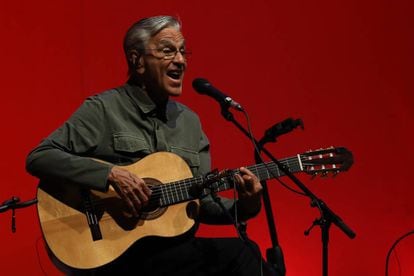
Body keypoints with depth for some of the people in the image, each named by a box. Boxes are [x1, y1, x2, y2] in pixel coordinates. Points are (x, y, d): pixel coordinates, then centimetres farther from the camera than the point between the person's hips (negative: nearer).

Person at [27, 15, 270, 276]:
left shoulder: (190, 121, 14)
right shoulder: (103, 110, -4)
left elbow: (200, 204, 15)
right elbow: (38, 158, -12)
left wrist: (243, 206, -6)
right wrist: (110, 174, -22)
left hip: (175, 247, 7)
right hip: (117, 251, -6)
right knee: (242, 253, -25)